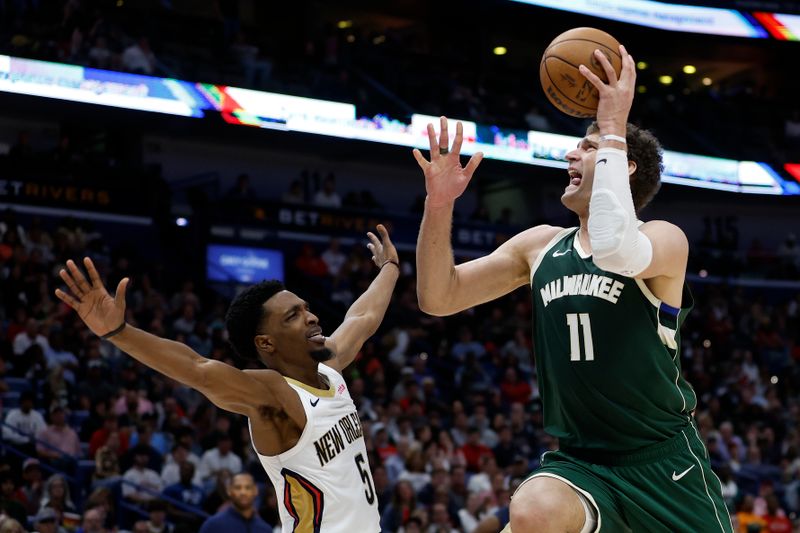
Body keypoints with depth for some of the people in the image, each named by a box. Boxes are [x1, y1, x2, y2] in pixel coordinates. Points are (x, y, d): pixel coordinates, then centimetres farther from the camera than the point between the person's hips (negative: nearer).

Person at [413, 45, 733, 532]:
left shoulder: (665, 239, -7)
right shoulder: (538, 246, 10)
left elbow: (615, 250, -32)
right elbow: (439, 298, 7)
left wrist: (613, 130, -23)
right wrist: (439, 206, -8)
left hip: (663, 462, -2)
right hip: (578, 461, 3)